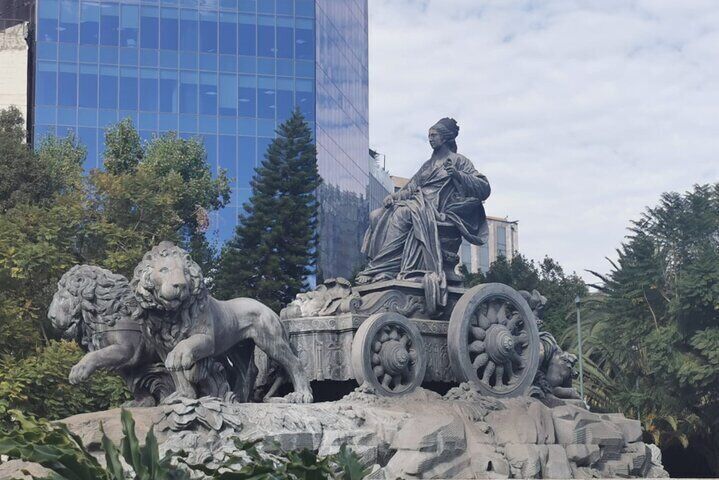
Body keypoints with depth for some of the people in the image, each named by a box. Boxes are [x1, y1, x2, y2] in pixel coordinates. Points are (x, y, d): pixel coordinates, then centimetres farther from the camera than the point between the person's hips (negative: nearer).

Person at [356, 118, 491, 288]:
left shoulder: (458, 161, 7)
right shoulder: (429, 164, 28)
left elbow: (484, 189, -3)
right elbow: (412, 187, 20)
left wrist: (457, 174, -15)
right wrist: (394, 196, 0)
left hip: (437, 210, -7)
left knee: (402, 213, -34)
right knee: (377, 216, -16)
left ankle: (381, 270, -38)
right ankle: (375, 266, -29)